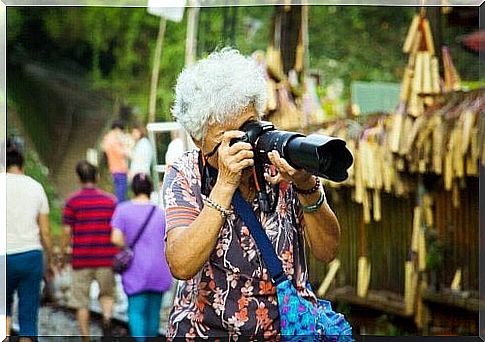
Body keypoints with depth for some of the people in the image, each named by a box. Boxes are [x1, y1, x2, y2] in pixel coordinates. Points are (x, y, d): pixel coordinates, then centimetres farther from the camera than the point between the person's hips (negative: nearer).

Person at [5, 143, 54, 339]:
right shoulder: (36, 187, 6)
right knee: (28, 317, 5)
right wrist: (50, 261, 18)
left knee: (5, 308, 22)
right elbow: (45, 232, 6)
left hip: (5, 256, -1)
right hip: (32, 255, 1)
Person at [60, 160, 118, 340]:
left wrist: (63, 255, 6)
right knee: (107, 294, 19)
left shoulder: (72, 201, -3)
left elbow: (67, 232, -6)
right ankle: (107, 320, -9)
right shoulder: (110, 200, 4)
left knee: (81, 301, 9)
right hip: (106, 258, 2)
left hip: (81, 259, -2)